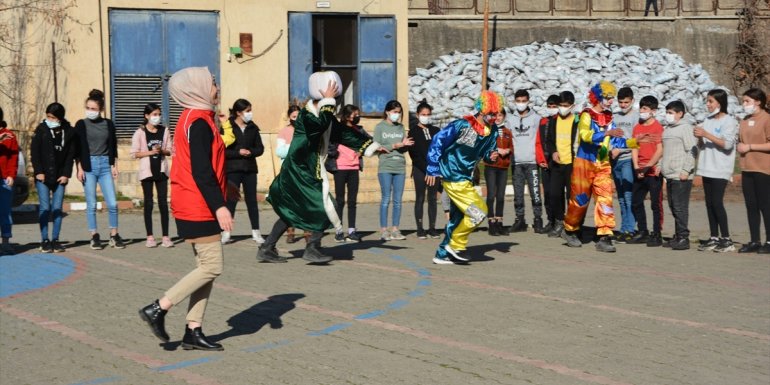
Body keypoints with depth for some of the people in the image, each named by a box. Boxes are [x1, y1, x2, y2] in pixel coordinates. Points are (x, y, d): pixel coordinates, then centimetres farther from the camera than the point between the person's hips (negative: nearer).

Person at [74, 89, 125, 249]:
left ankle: (114, 235, 9)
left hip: (105, 165, 1)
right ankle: (94, 236, 9)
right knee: (91, 204, 1)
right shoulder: (81, 124, 2)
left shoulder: (108, 124, 6)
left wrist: (114, 166, 6)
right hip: (88, 166, -1)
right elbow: (77, 148, 2)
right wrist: (79, 168, -4)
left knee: (112, 203, -4)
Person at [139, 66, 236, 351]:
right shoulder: (199, 122, -15)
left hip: (193, 207, 10)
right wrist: (219, 205, -25)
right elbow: (201, 171, -22)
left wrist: (224, 186, 34)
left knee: (206, 266, 11)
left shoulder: (191, 118, 15)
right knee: (212, 266, -7)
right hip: (199, 208, -10)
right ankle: (158, 309, -3)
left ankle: (193, 332, 13)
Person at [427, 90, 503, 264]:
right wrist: (433, 170, -11)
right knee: (479, 212, -12)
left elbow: (487, 152, 13)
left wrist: (491, 156, -13)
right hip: (453, 178, -8)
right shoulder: (462, 126, -19)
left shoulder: (493, 131, 1)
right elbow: (437, 141, -13)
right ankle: (456, 245, 2)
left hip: (464, 178, 8)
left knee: (458, 218, 15)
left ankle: (443, 254, 26)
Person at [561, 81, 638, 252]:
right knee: (580, 199, 4)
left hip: (603, 165, 5)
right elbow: (586, 135, -25)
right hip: (584, 163, -5)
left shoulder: (608, 118, 11)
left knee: (606, 200, -5)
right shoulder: (587, 115, -7)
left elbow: (617, 141, 8)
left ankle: (604, 237, -6)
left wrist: (635, 142, -5)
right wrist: (607, 133, -34)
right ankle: (569, 230, 24)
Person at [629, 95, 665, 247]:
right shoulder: (637, 128, 13)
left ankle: (657, 234, 3)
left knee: (656, 204, -2)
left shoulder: (658, 127, -5)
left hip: (654, 171, -6)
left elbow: (660, 151, -10)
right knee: (636, 202, 9)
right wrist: (636, 167, -2)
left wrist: (648, 166, -15)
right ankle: (642, 232, 20)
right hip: (640, 172, 7)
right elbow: (634, 148, 10)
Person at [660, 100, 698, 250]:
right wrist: (660, 166, 18)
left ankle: (683, 238, -6)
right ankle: (678, 236, 17)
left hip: (681, 176, -9)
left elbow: (692, 151, -14)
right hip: (669, 175, 9)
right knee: (673, 207, 11)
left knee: (680, 207, -9)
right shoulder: (668, 129, 19)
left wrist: (686, 170, -18)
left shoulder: (686, 128, -8)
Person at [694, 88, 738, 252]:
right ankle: (714, 238, 10)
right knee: (709, 203, 6)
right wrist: (699, 138, -2)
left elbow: (727, 144, -15)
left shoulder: (729, 121, -4)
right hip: (707, 168, 7)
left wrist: (707, 135, -18)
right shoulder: (708, 121, 15)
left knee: (717, 202, -11)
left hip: (720, 169, -7)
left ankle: (727, 240, -7)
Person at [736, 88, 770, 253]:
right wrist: (741, 147, 6)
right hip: (747, 169, 7)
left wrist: (749, 147, -13)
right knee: (751, 206, 7)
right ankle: (755, 241, 13)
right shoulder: (745, 121, 15)